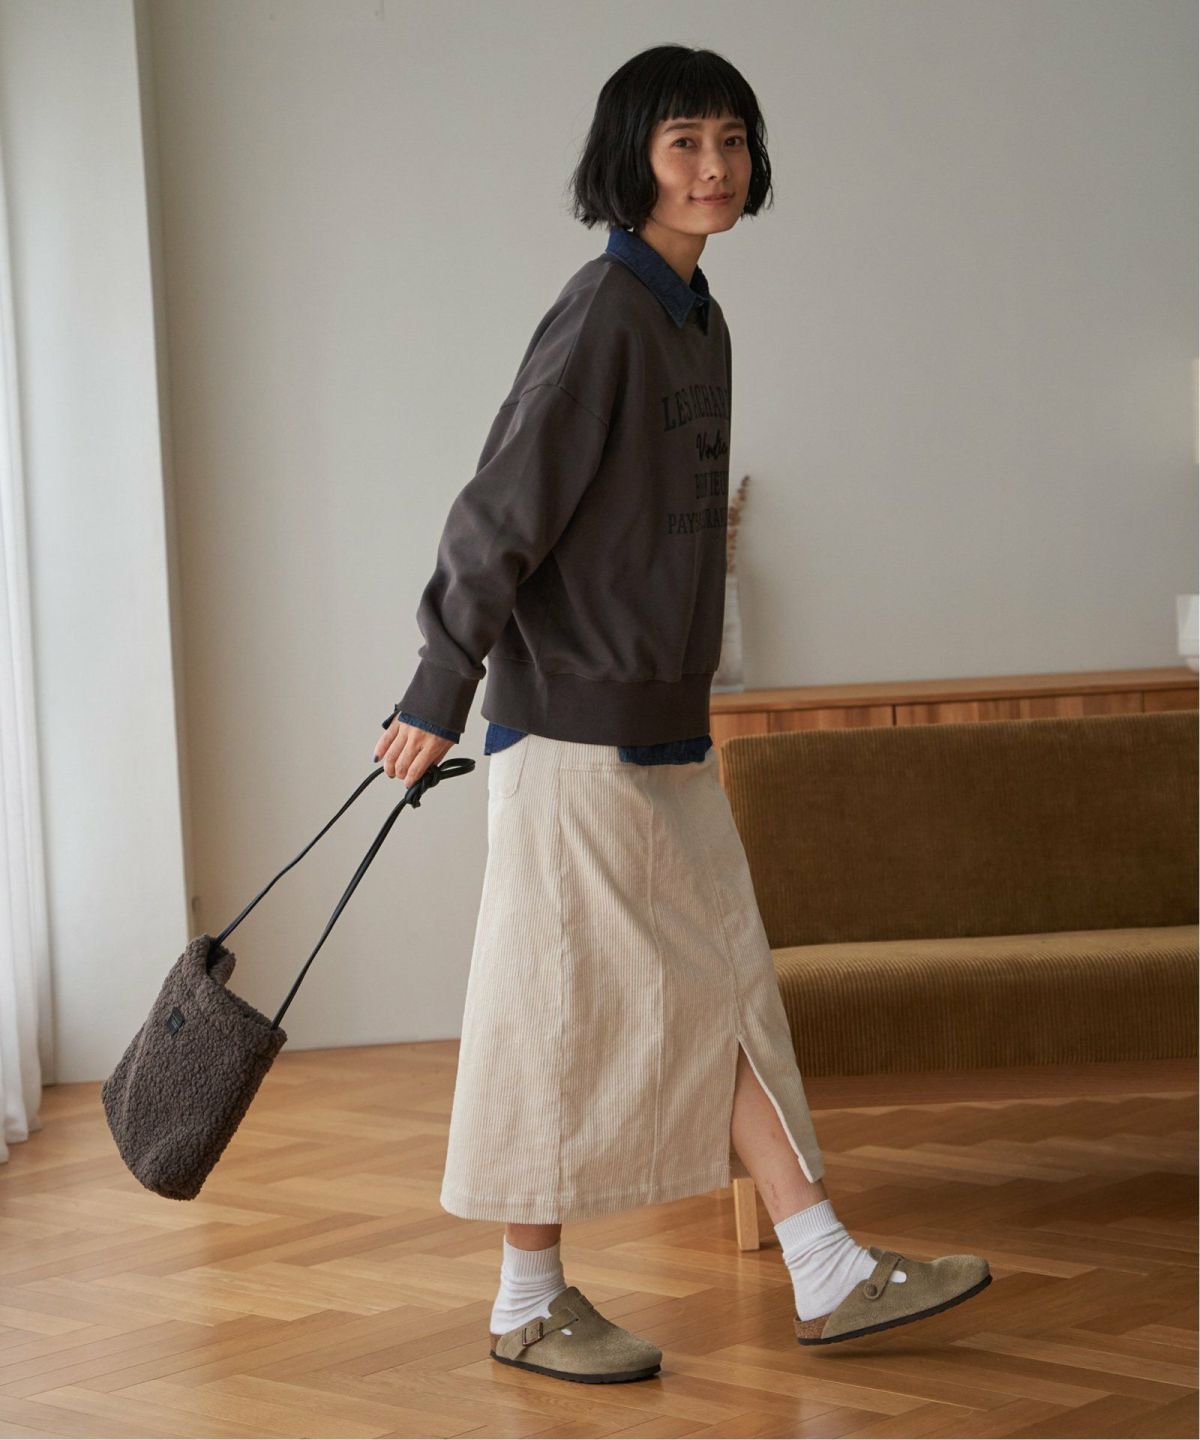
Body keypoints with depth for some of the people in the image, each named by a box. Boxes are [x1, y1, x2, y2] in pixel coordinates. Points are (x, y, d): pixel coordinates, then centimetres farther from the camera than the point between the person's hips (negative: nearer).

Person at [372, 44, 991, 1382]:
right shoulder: (602, 317, -15)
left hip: (663, 731, 9)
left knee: (722, 990, 8)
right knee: (569, 1006, 0)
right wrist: (438, 697, -12)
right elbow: (504, 507, -15)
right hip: (576, 721, -9)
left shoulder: (697, 320, 13)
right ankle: (529, 1302, 12)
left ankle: (827, 1274, 12)